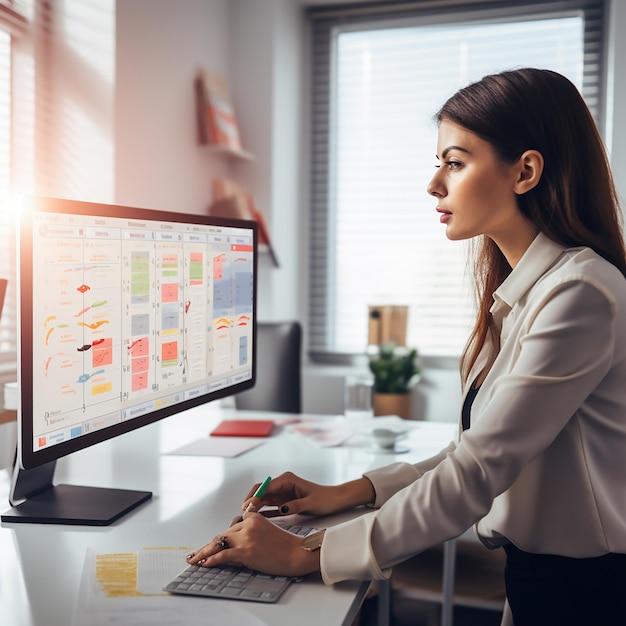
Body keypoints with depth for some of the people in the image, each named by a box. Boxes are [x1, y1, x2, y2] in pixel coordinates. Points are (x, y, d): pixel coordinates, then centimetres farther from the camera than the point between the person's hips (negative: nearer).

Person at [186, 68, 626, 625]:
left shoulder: (580, 294, -23)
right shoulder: (519, 292, 6)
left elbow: (476, 474, -26)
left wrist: (306, 556, -22)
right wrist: (353, 492, 3)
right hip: (533, 577, 8)